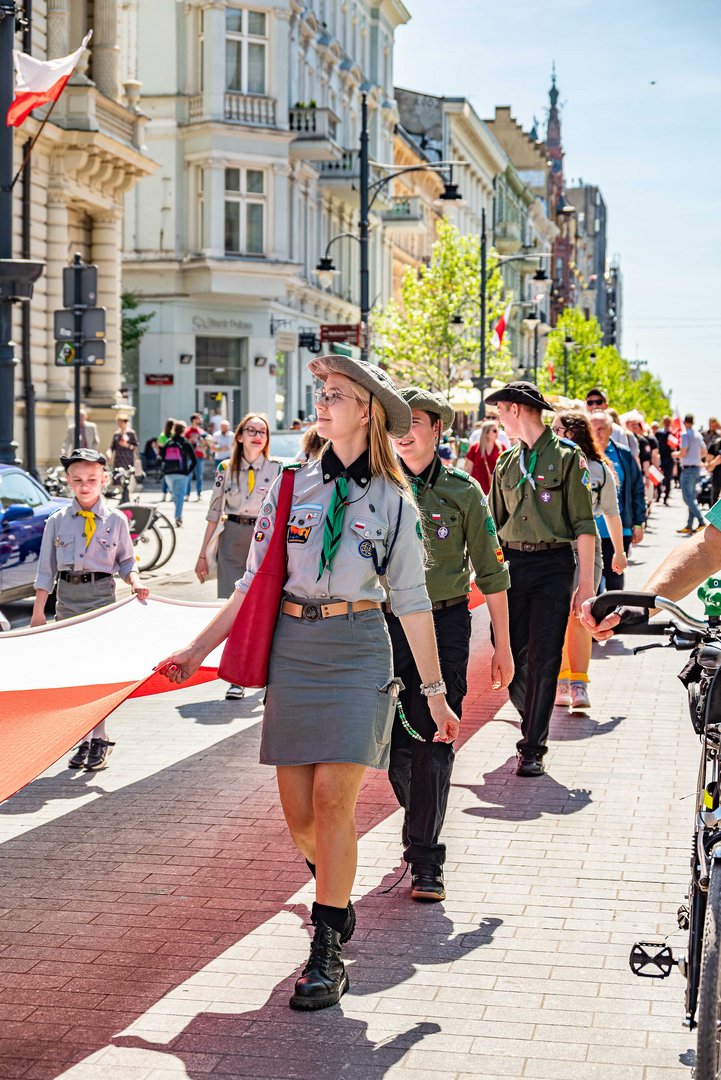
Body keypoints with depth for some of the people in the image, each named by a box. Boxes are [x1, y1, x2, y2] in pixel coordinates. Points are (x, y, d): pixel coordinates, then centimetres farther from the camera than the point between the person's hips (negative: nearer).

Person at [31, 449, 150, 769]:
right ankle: (84, 740, 14)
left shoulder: (116, 520, 1)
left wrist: (135, 582, -11)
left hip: (101, 594, -3)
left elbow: (125, 560, 10)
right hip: (67, 595, 3)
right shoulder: (57, 521, 5)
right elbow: (46, 568, 7)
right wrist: (38, 610, 5)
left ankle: (99, 740, -2)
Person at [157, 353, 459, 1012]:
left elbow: (412, 604, 6)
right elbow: (254, 583, 11)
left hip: (358, 652, -2)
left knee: (333, 800, -12)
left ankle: (327, 952, -2)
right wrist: (197, 650, 7)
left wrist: (436, 692, 6)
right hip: (292, 652, 3)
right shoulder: (292, 486, 8)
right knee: (299, 814, 4)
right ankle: (338, 896, 35)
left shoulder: (393, 502, 4)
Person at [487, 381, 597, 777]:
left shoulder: (566, 457, -2)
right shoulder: (506, 463, 13)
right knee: (508, 656, 3)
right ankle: (534, 721, 29)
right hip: (512, 563, 5)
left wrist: (586, 582, -9)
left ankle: (533, 747, 4)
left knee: (543, 660, -5)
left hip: (553, 565, -4)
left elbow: (584, 525, -4)